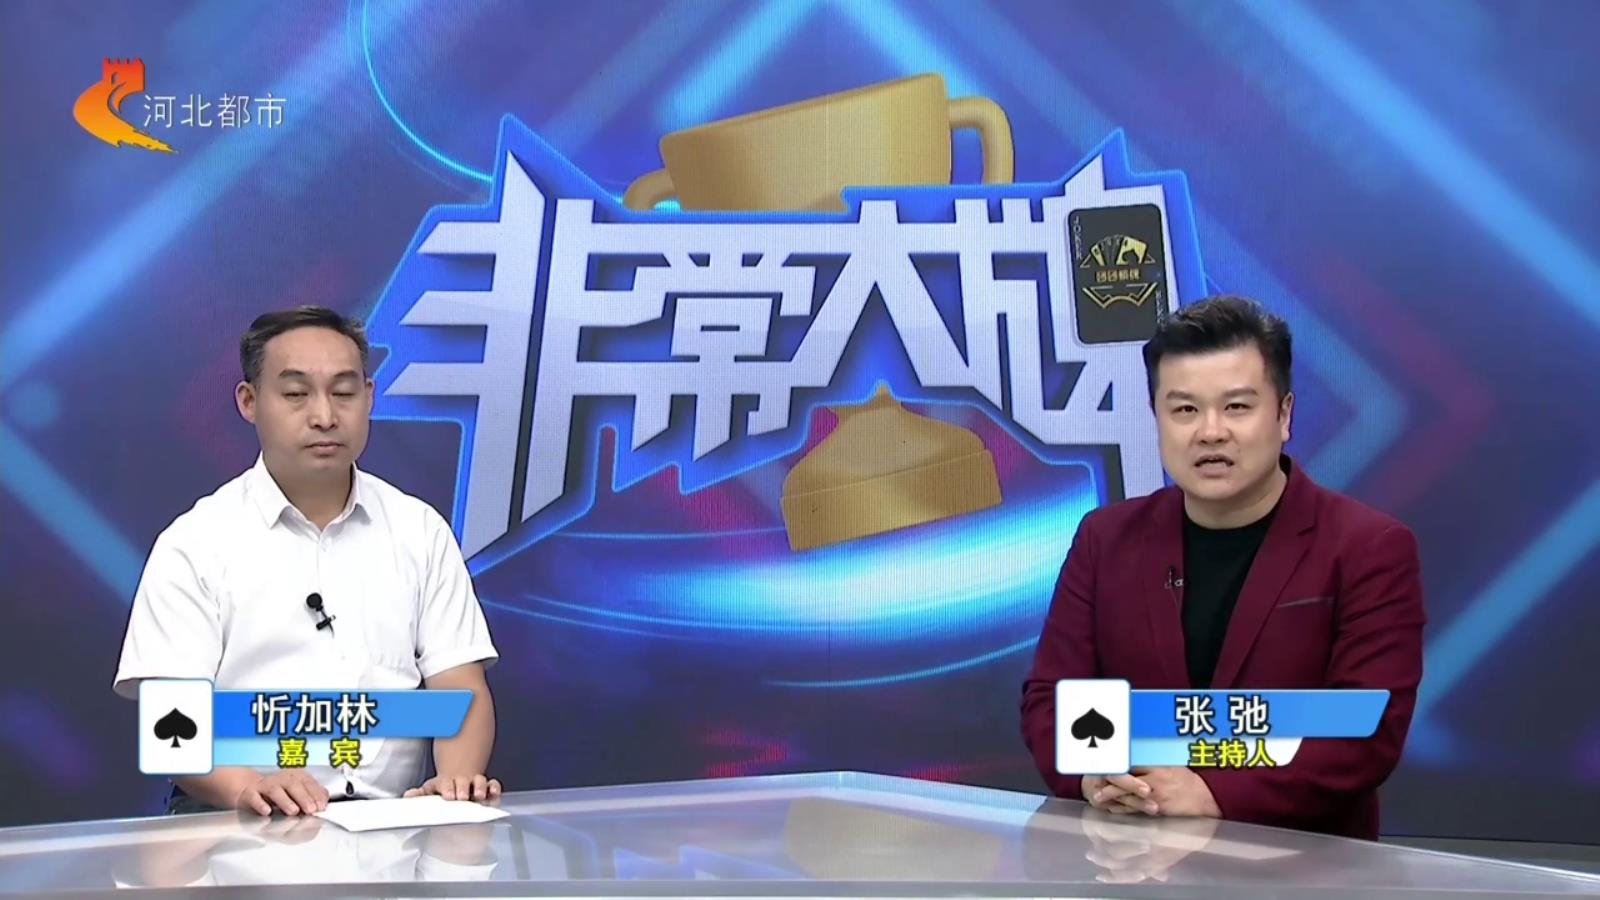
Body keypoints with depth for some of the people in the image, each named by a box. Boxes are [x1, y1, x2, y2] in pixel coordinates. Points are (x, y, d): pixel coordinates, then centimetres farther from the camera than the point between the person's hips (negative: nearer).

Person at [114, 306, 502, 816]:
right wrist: (247, 786, -23)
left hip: (388, 815, 2)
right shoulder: (193, 544, 5)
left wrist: (458, 777, -13)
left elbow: (459, 688, 8)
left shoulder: (421, 531, 14)